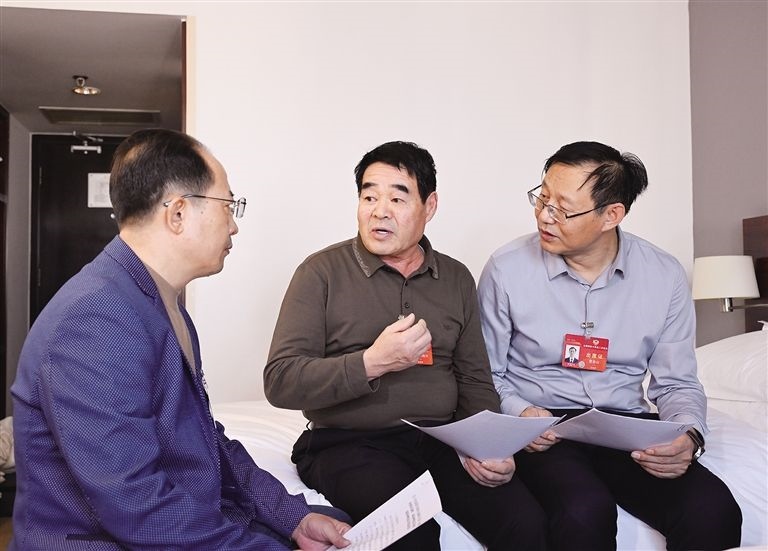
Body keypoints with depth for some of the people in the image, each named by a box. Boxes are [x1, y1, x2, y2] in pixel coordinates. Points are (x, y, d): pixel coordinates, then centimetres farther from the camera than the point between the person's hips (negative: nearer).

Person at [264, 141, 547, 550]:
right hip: (349, 443, -3)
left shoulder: (457, 279, 11)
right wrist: (372, 363, -21)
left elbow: (475, 381, 14)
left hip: (441, 441, 4)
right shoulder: (322, 272, -2)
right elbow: (280, 382, -9)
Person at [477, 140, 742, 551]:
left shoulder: (664, 276, 0)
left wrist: (689, 436, -14)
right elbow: (487, 374, 3)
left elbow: (677, 383, 6)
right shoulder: (506, 269, -6)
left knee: (713, 512, -25)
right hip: (544, 430, -2)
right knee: (585, 511, -34)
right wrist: (519, 412, -17)